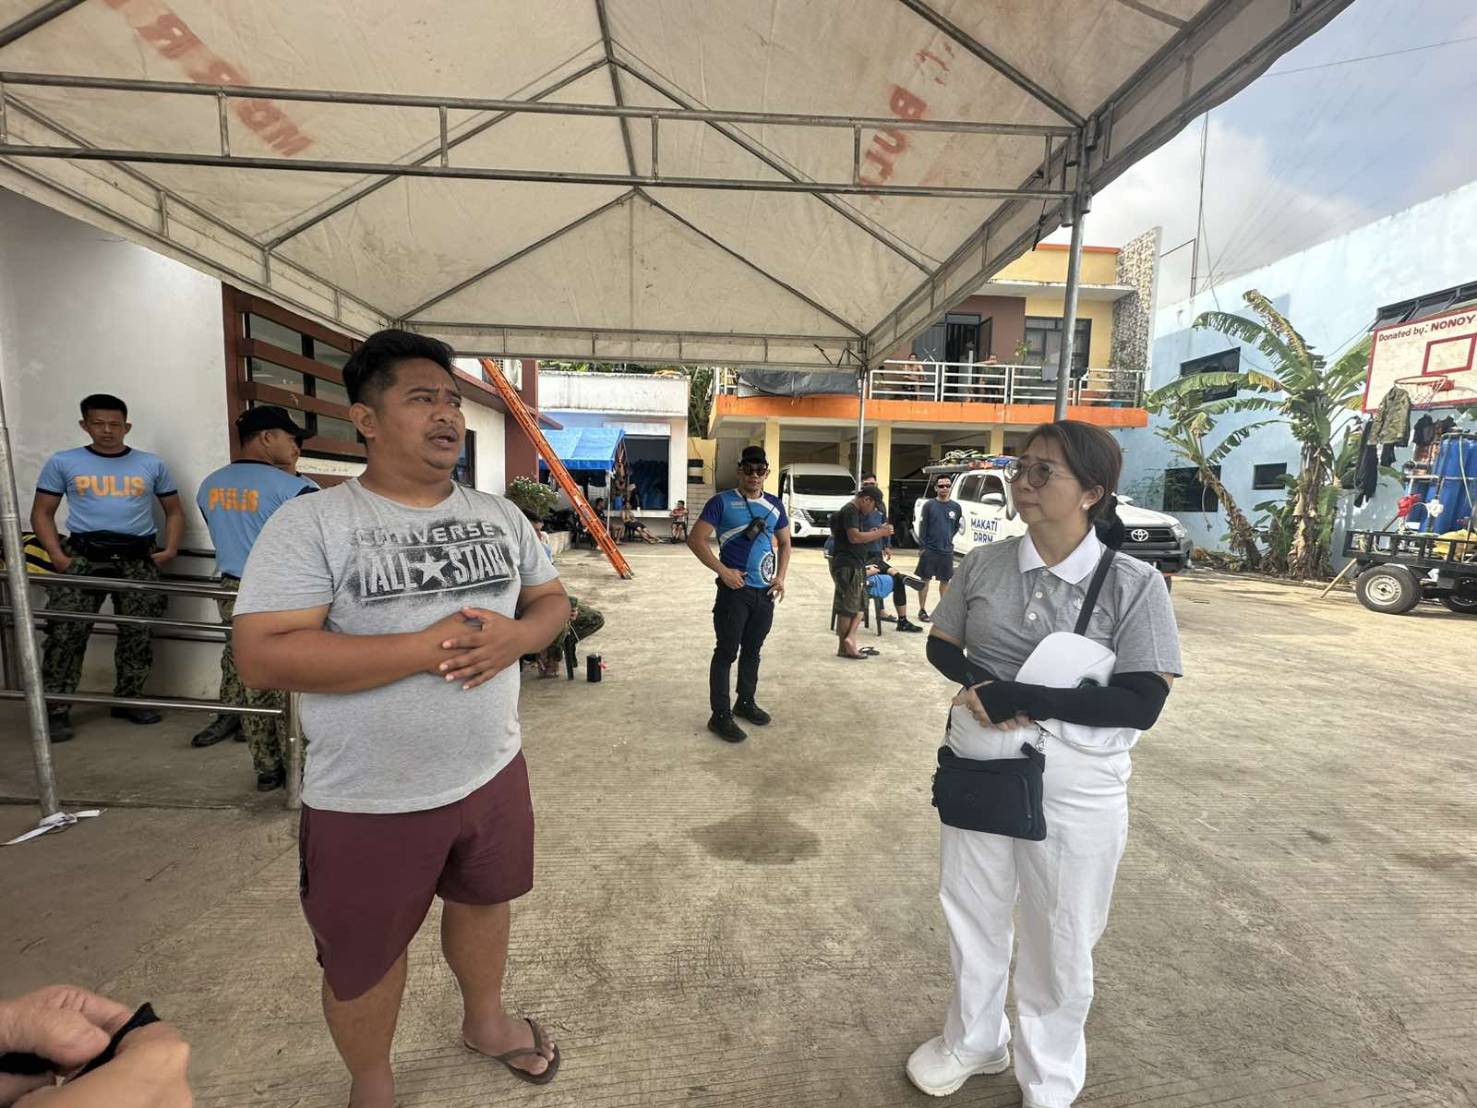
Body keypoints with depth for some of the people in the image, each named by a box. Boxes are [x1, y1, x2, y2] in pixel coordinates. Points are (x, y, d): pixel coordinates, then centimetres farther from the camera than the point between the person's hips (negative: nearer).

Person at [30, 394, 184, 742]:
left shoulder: (152, 464, 11)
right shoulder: (62, 463, 7)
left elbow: (174, 510, 15)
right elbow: (42, 513, 8)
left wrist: (170, 549, 1)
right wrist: (58, 556, -6)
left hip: (139, 558, 1)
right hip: (83, 556, -1)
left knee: (138, 633, 6)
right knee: (66, 633, -7)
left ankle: (128, 700, 19)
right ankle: (56, 710, 2)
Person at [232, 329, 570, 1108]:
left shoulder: (499, 514, 1)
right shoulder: (309, 523, -15)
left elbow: (552, 600, 6)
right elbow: (263, 657, -21)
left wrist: (517, 635, -17)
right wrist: (427, 646, -27)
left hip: (493, 773, 5)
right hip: (369, 802, -4)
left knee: (483, 900, 27)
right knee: (363, 958, 19)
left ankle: (485, 1020, 56)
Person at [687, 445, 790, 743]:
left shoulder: (775, 505, 9)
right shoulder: (722, 502, -7)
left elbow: (784, 543, 20)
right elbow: (696, 540, -10)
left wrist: (781, 577, 6)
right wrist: (723, 571, -16)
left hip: (765, 592, 6)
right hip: (734, 590, -5)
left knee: (753, 650, 17)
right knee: (726, 652, -1)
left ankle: (746, 702, 33)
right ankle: (720, 715, 7)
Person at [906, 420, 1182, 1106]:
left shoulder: (1134, 585, -13)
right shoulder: (984, 563, -4)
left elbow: (1142, 703, -17)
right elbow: (941, 646, 6)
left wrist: (1020, 698, -23)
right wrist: (981, 684, -15)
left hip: (1075, 786, -3)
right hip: (980, 767, 3)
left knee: (1059, 941, 17)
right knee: (971, 913, 21)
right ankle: (973, 1041, 50)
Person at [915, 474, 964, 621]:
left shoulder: (955, 507, 3)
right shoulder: (929, 505, -4)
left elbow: (957, 526, 15)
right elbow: (922, 526, -4)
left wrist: (949, 538, 5)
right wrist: (922, 546, -8)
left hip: (947, 551, 2)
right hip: (929, 550, -2)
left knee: (945, 581, 11)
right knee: (925, 580, 4)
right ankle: (922, 610, 14)